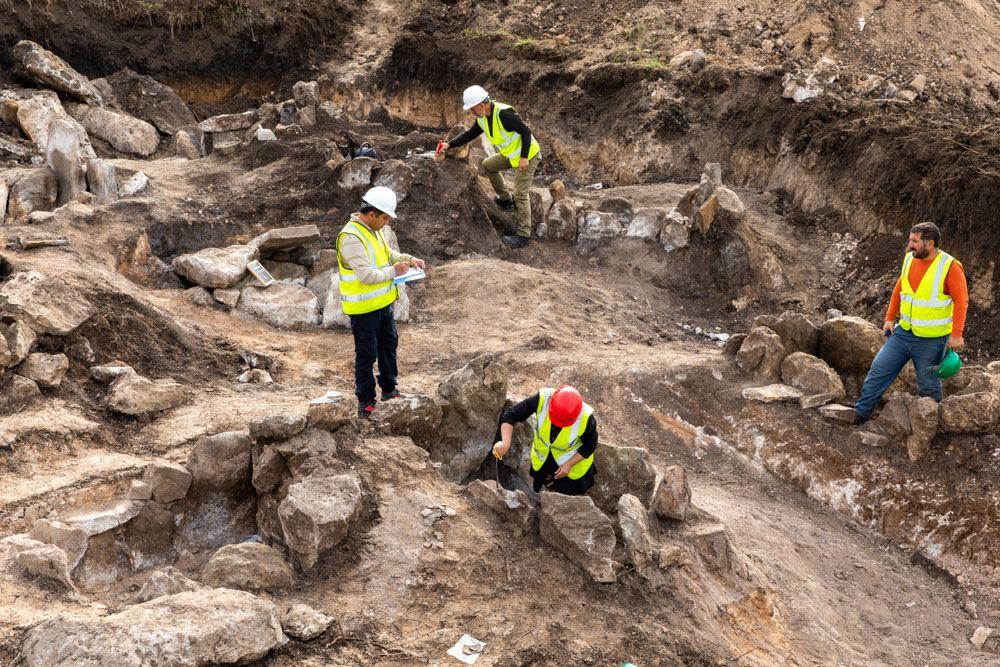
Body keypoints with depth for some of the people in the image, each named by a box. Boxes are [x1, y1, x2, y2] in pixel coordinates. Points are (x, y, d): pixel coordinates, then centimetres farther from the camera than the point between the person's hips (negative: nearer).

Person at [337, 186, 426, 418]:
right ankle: (365, 402, 15)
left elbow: (387, 253, 20)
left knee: (388, 344, 21)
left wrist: (409, 259, 4)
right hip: (363, 308, -10)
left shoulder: (373, 230, 5)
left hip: (382, 302, 10)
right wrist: (393, 271, -18)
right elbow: (366, 275, -29)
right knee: (366, 354, 2)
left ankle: (389, 389, 38)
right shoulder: (351, 237, -25)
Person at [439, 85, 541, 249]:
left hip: (528, 155, -9)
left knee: (521, 194, -10)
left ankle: (523, 236, -4)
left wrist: (524, 158, -26)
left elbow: (525, 131, -27)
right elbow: (470, 134, 12)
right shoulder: (482, 118, -1)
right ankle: (506, 199, 26)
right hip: (511, 154, 9)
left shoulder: (504, 113, -29)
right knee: (486, 166, 15)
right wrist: (449, 145, 3)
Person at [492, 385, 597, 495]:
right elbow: (511, 414, -30)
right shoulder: (542, 399, -38)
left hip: (574, 458, -2)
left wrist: (569, 464, -21)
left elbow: (590, 446, -17)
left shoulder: (586, 418, -38)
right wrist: (505, 443, -44)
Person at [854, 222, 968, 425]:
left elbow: (961, 301, -15)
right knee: (878, 370, 3)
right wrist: (890, 319, 12)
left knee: (928, 385, 7)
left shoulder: (950, 266, -15)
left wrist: (956, 335, -19)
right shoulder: (909, 259, 3)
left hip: (931, 339, -5)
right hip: (903, 332, 5)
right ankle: (860, 414, 10)